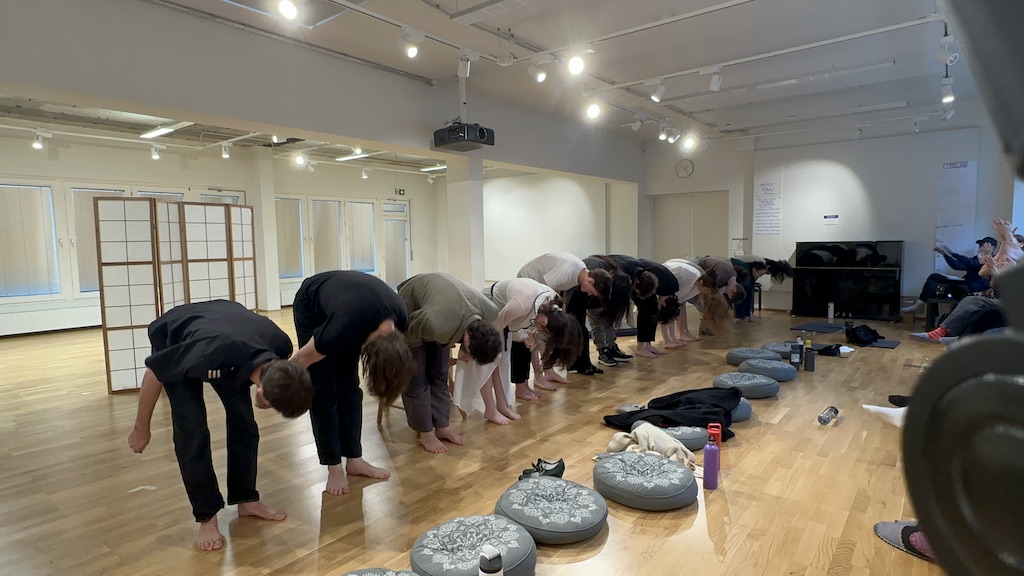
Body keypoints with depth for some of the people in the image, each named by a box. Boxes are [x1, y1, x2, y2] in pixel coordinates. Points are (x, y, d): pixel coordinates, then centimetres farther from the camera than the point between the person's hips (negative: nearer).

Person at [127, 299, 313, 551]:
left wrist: (266, 396, 15)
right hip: (171, 338, -4)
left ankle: (246, 499, 14)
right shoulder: (213, 353, -46)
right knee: (192, 428, -14)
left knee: (243, 419, -4)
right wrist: (141, 429, -10)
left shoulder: (280, 345, -31)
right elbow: (153, 374, -25)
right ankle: (207, 516, 2)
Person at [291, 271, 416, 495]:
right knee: (324, 392, -5)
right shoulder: (344, 328, -42)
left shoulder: (400, 318, -27)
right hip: (311, 308, -4)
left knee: (349, 386, 2)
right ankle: (334, 468, 6)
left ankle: (354, 460, 12)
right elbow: (302, 361, -24)